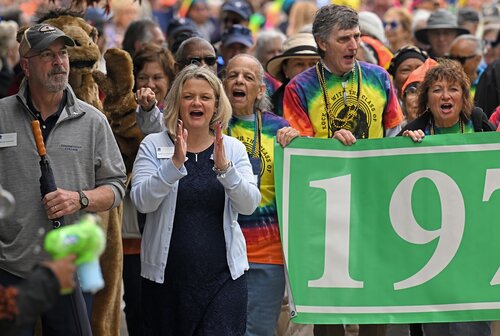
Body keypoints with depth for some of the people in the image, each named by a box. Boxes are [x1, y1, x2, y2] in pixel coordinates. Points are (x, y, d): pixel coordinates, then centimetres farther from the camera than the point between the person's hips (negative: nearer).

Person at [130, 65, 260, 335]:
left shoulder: (233, 148, 7)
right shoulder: (154, 145, 3)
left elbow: (249, 205, -5)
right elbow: (142, 201, -11)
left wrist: (224, 167, -20)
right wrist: (174, 163, -22)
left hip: (223, 275, 0)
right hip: (167, 275, 0)